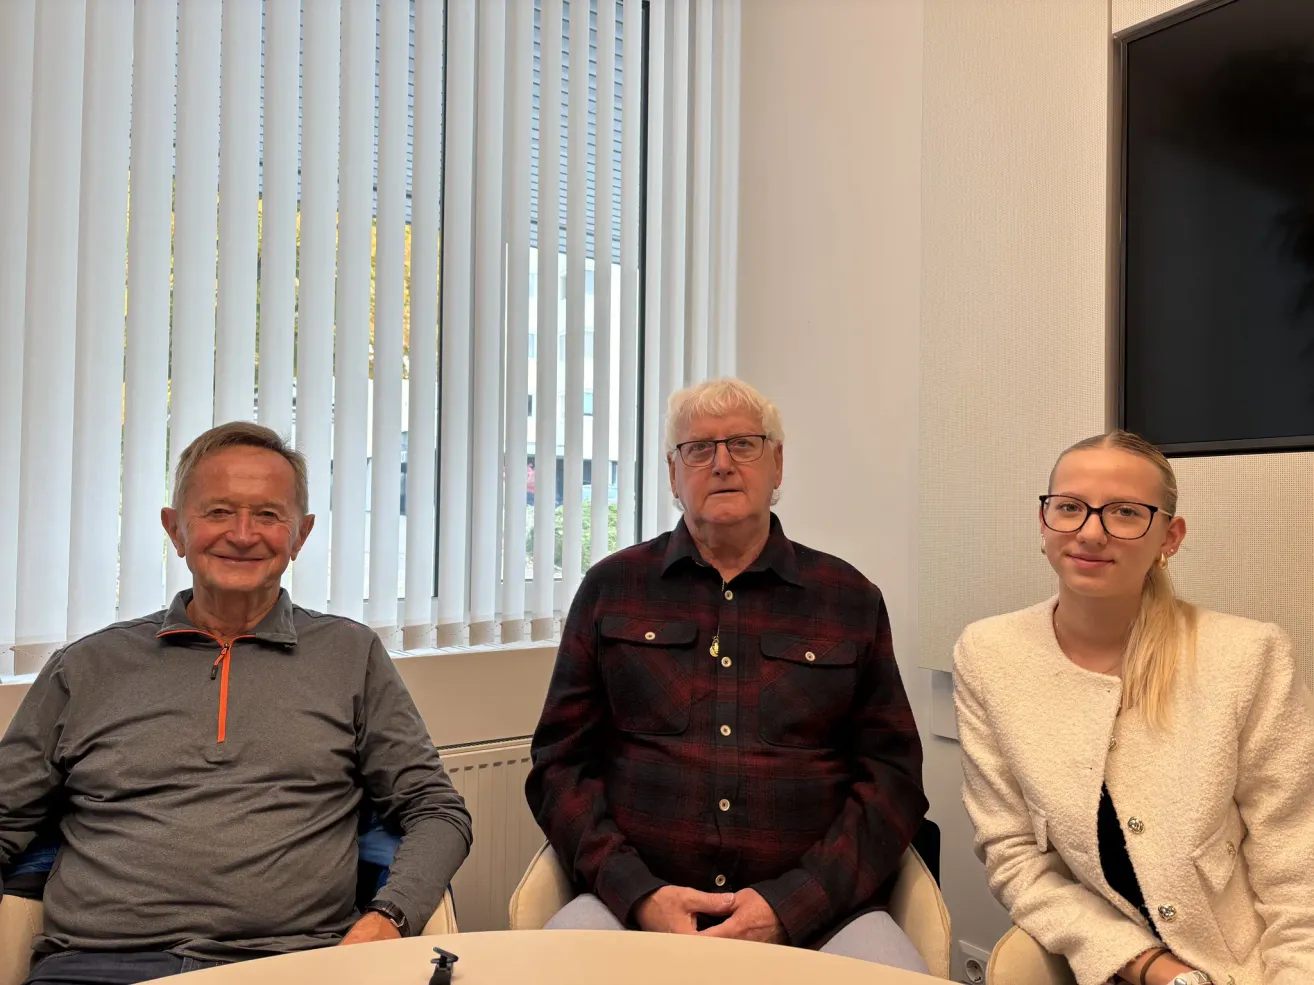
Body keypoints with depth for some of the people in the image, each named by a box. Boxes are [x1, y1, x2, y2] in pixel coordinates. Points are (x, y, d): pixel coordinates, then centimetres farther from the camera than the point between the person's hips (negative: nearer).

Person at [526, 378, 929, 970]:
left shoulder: (851, 599, 8)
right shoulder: (612, 588, 8)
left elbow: (891, 776, 4)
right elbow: (560, 763, 6)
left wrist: (790, 905, -9)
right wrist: (638, 894, -9)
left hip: (811, 906, 0)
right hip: (636, 896, 0)